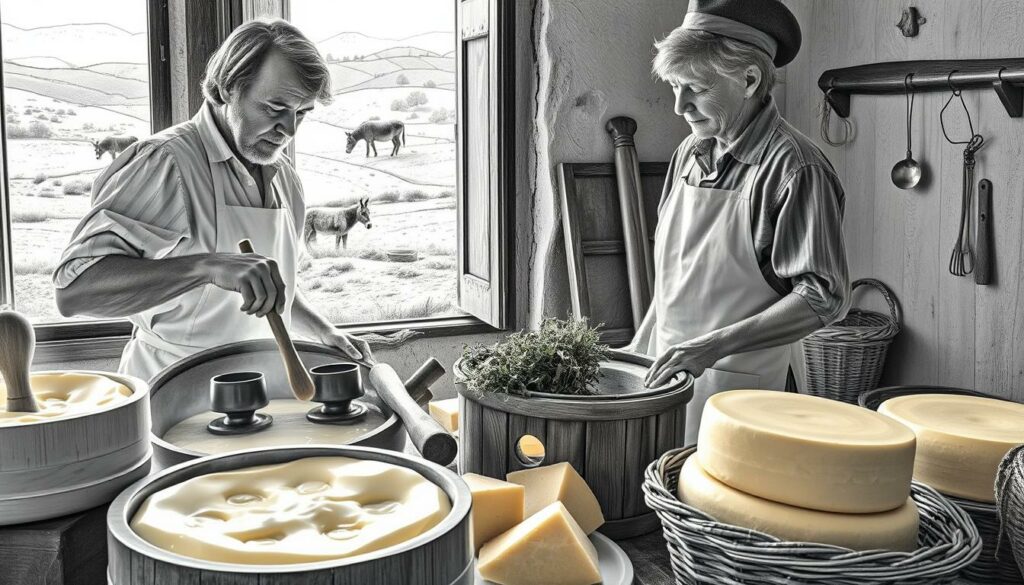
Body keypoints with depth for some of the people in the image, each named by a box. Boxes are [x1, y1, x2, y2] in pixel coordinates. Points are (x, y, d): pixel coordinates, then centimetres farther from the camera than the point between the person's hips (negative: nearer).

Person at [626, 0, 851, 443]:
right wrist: (639, 348, 13)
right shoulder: (691, 153, 6)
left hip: (735, 382, -6)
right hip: (665, 366, 7)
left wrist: (713, 346, -24)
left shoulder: (793, 168, -16)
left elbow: (823, 298, -18)